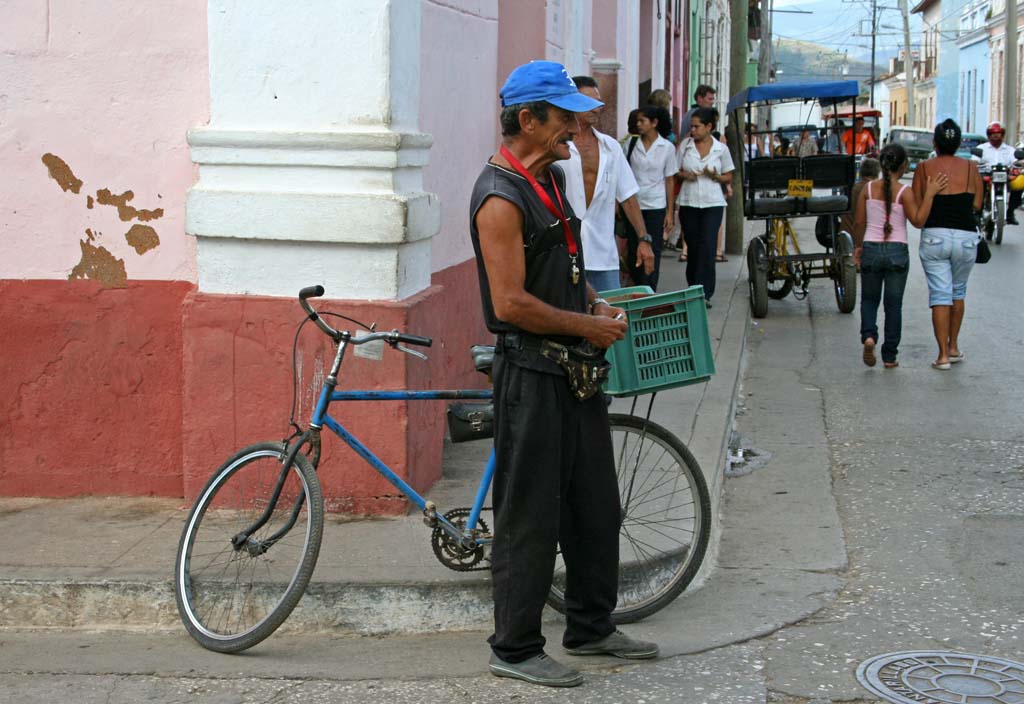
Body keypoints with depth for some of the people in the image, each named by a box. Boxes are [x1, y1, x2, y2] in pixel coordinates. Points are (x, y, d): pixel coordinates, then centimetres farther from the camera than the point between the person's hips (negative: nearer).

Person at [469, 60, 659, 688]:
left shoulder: (553, 179, 12)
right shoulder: (501, 198, -18)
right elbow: (511, 303, -23)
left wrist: (598, 304, 7)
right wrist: (588, 325, -15)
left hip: (576, 370, 10)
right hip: (531, 374, -10)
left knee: (595, 506, 17)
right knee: (530, 518, 0)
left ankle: (591, 628, 31)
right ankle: (516, 648, 12)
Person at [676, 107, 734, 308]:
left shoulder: (721, 148, 2)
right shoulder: (685, 145, 5)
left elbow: (728, 178, 9)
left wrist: (715, 176, -11)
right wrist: (685, 175, -11)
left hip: (712, 203, -2)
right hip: (688, 202, 2)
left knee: (707, 247, -12)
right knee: (693, 247, 6)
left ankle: (704, 293, -12)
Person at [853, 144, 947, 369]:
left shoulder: (868, 188, -1)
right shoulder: (904, 192, -10)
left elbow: (859, 222, 1)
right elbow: (918, 220, -14)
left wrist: (858, 246, 14)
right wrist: (930, 194, -13)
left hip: (871, 249, 2)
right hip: (897, 251, -2)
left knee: (869, 299, 17)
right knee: (894, 304, 8)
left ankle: (868, 336, -10)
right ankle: (889, 356, 9)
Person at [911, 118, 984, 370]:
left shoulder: (924, 167, -1)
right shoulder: (970, 167, 3)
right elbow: (977, 204, 5)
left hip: (934, 236, -1)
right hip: (966, 236, 1)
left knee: (940, 294, 0)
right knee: (958, 292, 20)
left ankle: (943, 355, -6)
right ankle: (953, 347, 26)